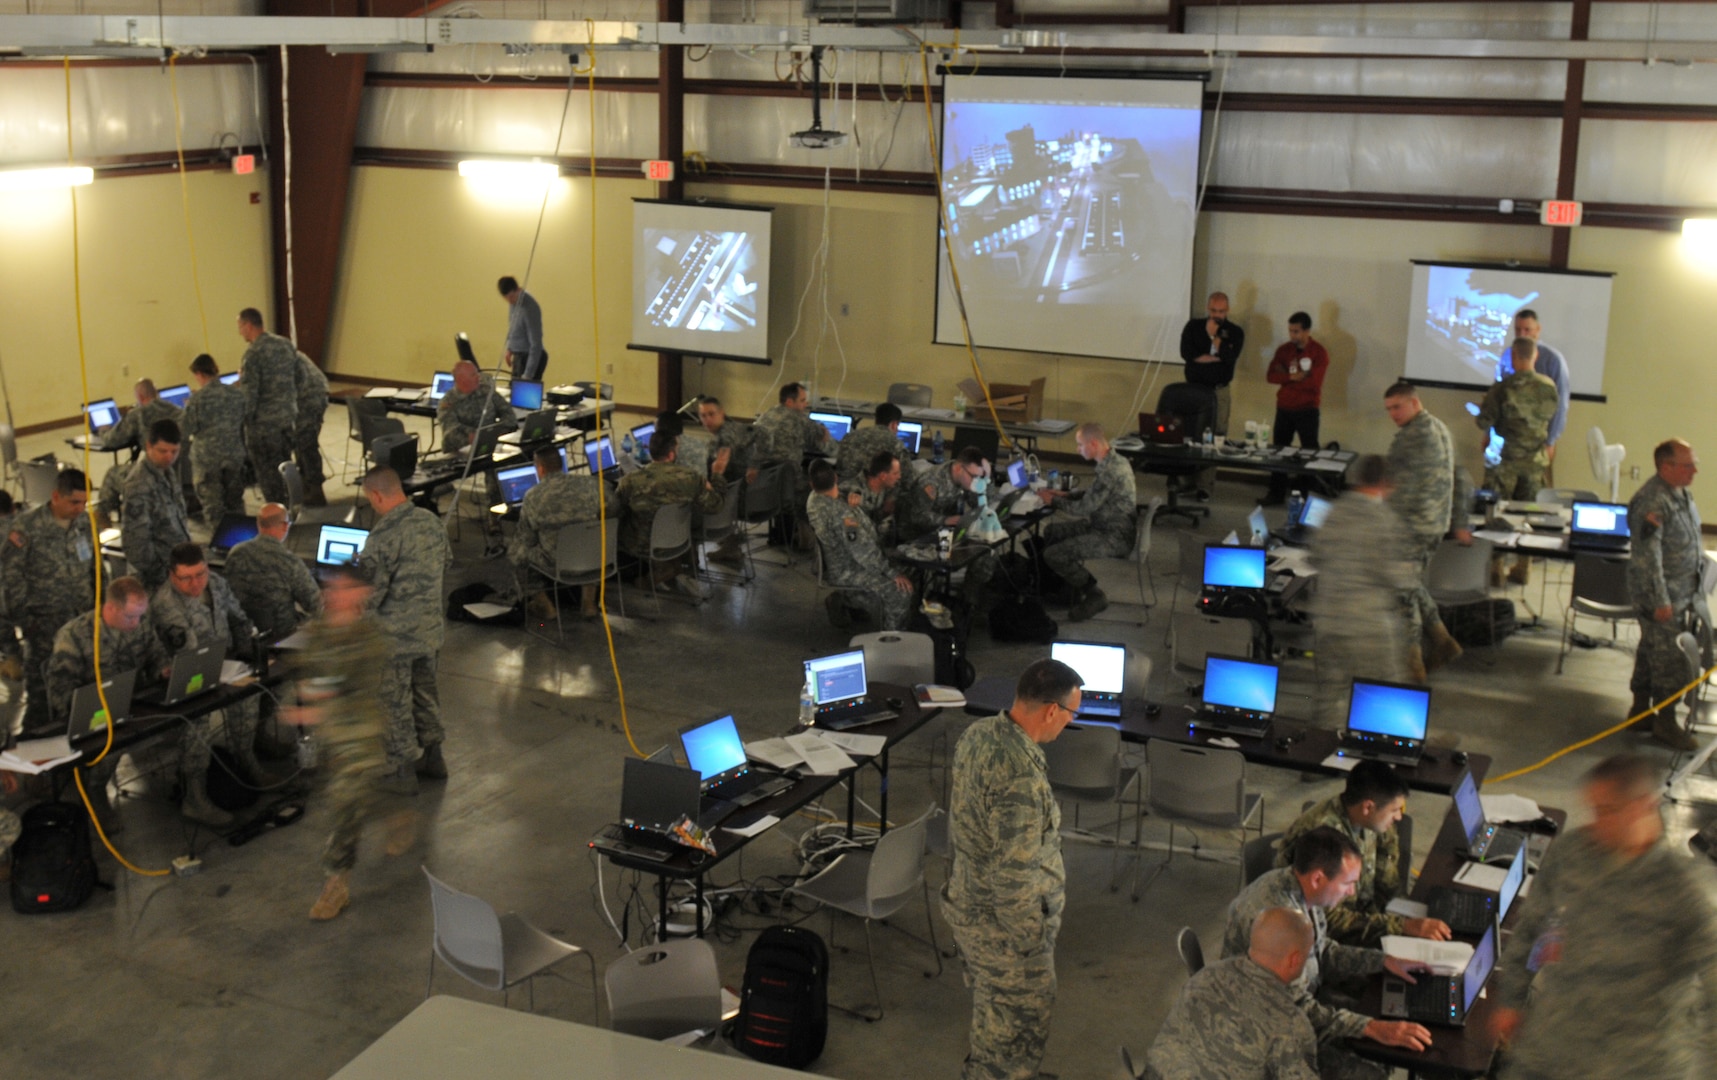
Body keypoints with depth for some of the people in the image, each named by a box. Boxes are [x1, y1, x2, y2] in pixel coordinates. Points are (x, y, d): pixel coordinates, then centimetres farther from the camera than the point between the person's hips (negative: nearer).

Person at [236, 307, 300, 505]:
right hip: (288, 416, 7)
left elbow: (249, 391, -18)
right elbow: (297, 379, 12)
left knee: (267, 470, 4)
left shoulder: (253, 352, -17)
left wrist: (245, 418, -9)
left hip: (264, 422, -7)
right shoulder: (286, 344, 6)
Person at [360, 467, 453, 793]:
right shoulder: (432, 521, 0)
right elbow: (445, 564, 14)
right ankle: (432, 756, 34)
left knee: (396, 704, 7)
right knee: (426, 692, 22)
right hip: (430, 628, 7)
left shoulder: (383, 536, -24)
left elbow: (369, 593, -21)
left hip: (395, 636, -7)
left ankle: (403, 771, 17)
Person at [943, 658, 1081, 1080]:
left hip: (967, 901, 9)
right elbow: (1014, 876, -29)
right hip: (1001, 923, -9)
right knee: (1018, 1030, 10)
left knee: (993, 1016, 28)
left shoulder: (978, 733, -4)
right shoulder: (1021, 777, -33)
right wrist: (1030, 946, -17)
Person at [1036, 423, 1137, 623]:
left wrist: (1053, 501, -6)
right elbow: (1094, 496, 20)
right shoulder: (1113, 461, 6)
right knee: (1051, 531, 17)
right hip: (1107, 525, 11)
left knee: (1052, 555, -16)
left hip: (1115, 538, -11)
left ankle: (1094, 596, 0)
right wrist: (1065, 495, 10)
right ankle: (1073, 589, 22)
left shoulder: (1110, 470, -26)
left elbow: (1084, 508, -21)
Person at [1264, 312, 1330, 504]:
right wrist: (1293, 377, -17)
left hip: (1308, 410, -4)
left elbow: (1314, 383, -17)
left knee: (1310, 452, -1)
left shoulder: (1319, 353, -8)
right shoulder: (1283, 349, 6)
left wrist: (1285, 378, -10)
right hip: (1284, 408, 4)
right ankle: (1276, 492, 15)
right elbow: (1271, 375, -3)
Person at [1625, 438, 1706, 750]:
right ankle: (1665, 723, 9)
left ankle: (1640, 708, 29)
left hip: (1687, 592, 9)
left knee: (1652, 650, 18)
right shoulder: (1652, 502, -24)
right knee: (1670, 658, -3)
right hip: (1662, 595, -9)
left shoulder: (1682, 494, 7)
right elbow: (1649, 556, -26)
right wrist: (1660, 601, -25)